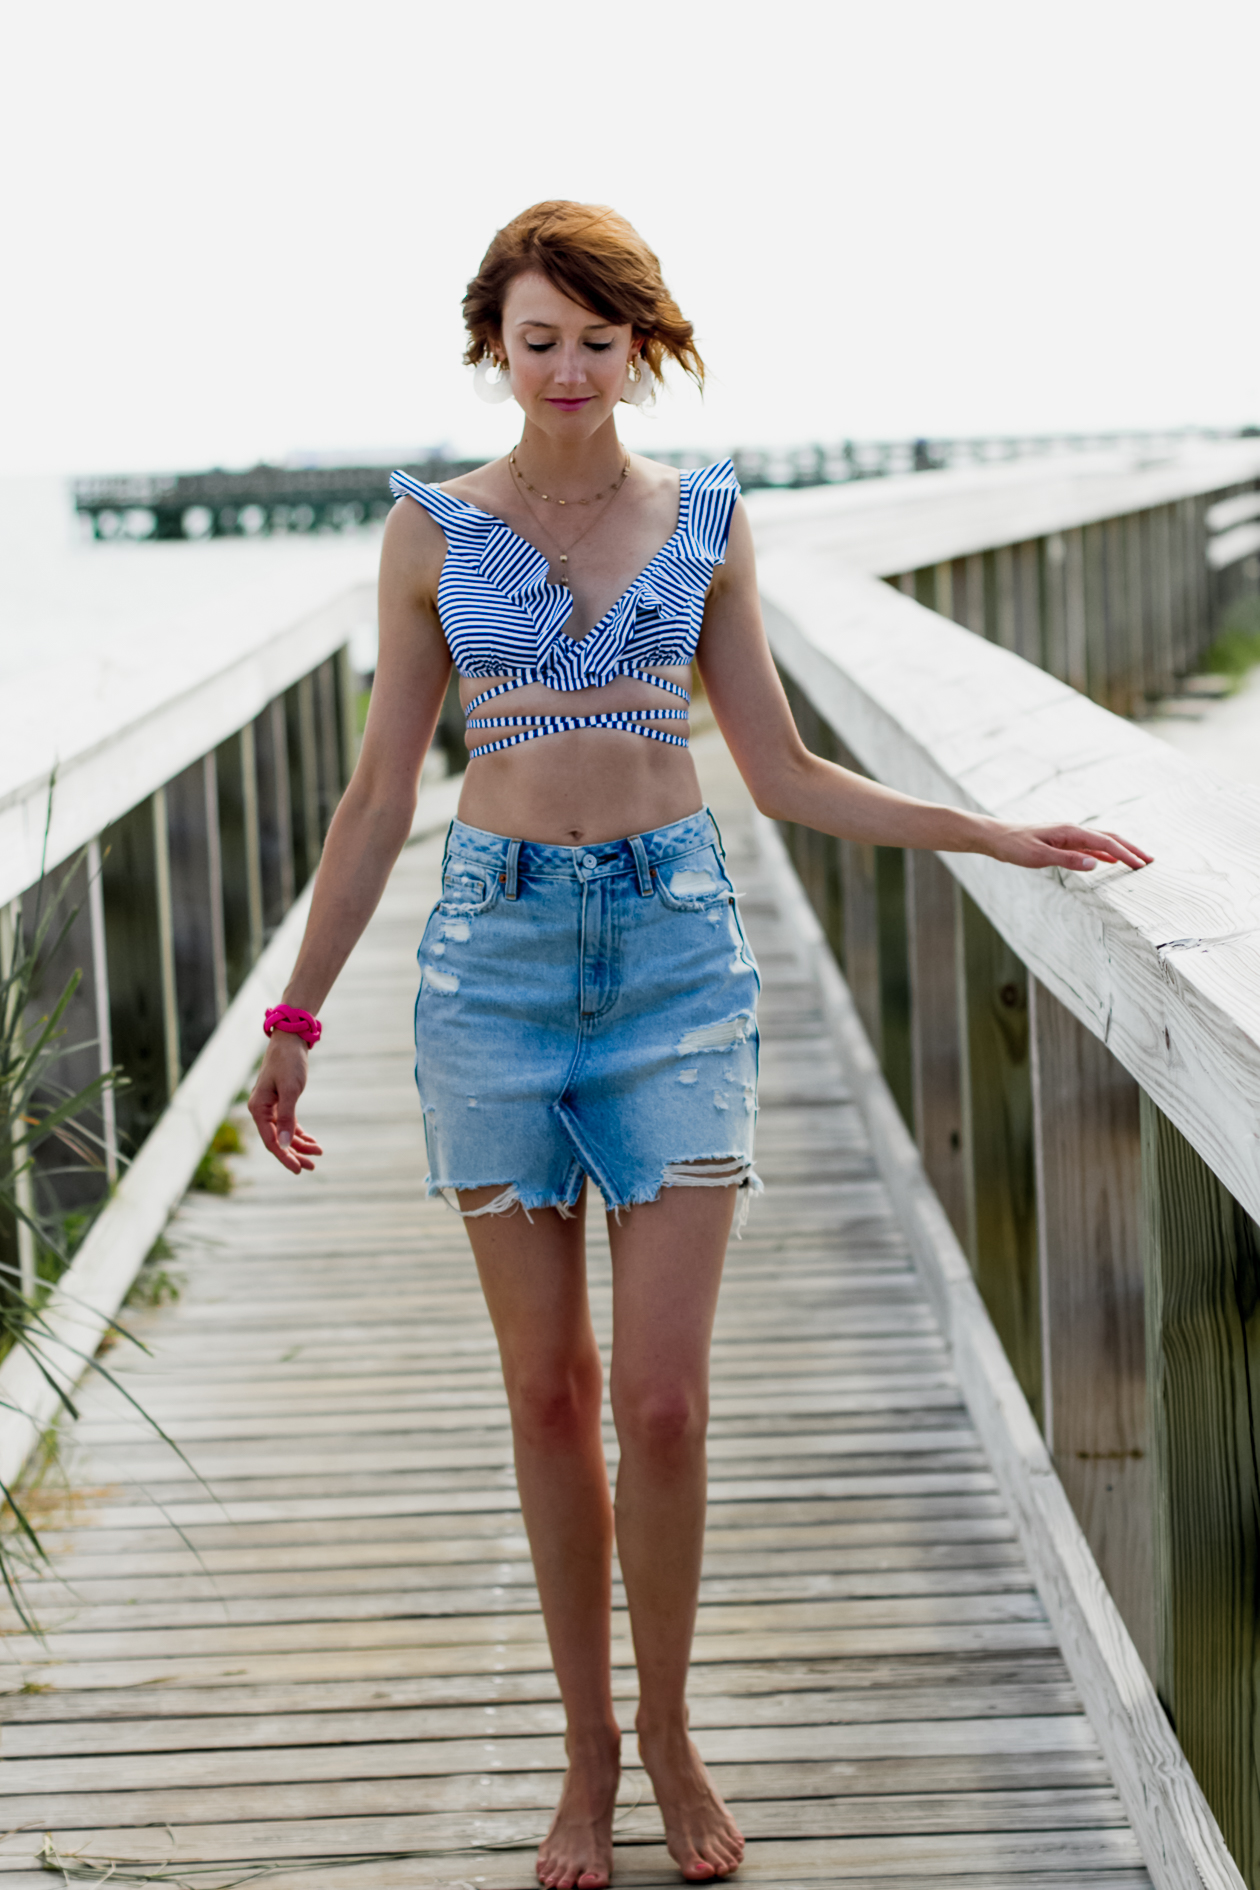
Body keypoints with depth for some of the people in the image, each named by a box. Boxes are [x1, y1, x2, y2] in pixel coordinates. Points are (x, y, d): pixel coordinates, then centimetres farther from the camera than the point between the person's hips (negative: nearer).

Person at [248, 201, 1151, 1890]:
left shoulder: (705, 520, 7)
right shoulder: (435, 531, 4)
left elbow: (783, 771, 10)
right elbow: (380, 796, 7)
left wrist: (992, 835, 3)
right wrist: (298, 1014, 5)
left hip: (677, 947, 0)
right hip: (497, 951, 0)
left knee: (664, 1395, -4)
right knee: (550, 1389, 5)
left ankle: (668, 1732, 18)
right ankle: (588, 1749, 20)